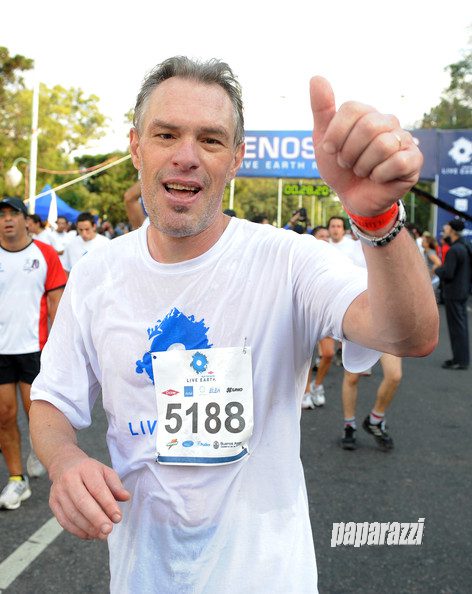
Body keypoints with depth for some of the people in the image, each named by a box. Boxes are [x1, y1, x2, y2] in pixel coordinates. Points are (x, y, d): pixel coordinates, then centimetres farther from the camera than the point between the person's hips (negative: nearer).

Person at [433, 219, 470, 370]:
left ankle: (460, 360, 2)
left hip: (453, 294, -9)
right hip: (463, 291, 9)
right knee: (461, 325, 14)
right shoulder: (464, 248, 9)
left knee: (456, 326, -3)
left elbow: (447, 273, -25)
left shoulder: (453, 251, -20)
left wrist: (437, 269, -7)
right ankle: (463, 358, 22)